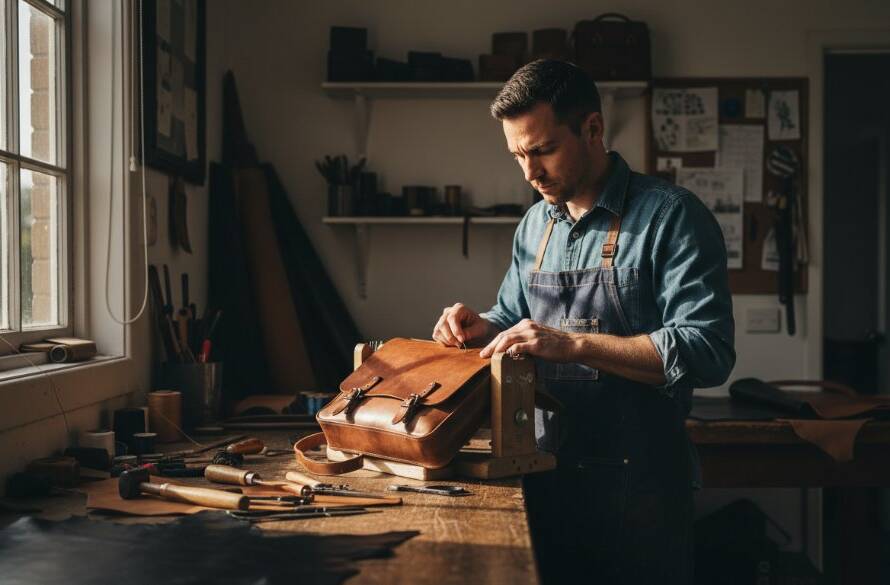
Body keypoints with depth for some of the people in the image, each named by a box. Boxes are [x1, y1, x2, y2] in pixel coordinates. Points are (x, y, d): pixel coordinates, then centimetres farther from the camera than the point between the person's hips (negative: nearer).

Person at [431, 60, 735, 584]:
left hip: (638, 481, -6)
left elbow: (708, 352, -21)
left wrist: (573, 343, -25)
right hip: (548, 472, 6)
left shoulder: (672, 216, -12)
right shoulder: (535, 225, 9)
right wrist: (481, 329, -2)